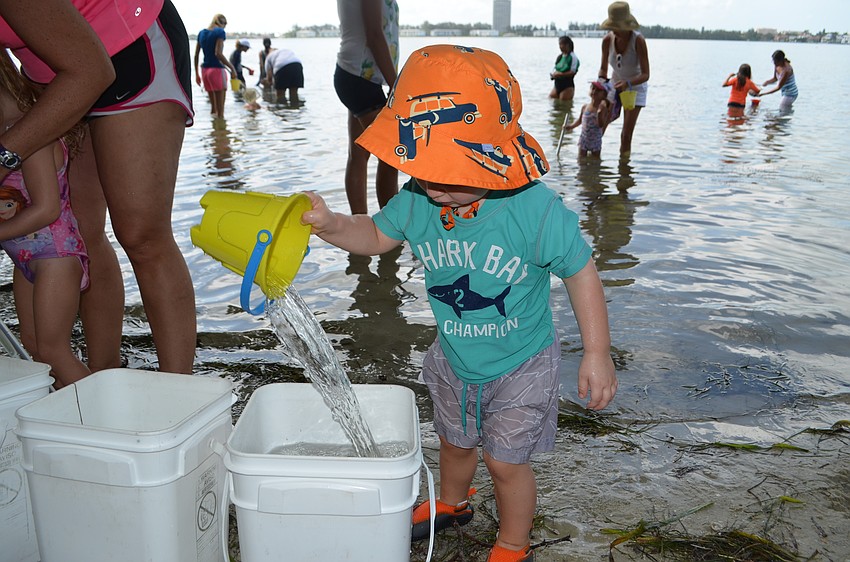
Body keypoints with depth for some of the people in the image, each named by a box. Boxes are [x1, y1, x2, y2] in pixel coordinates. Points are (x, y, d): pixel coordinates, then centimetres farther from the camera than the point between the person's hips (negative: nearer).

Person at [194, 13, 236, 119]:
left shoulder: (201, 33, 13)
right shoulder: (220, 32, -7)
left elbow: (196, 55, 12)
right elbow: (218, 54, -19)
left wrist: (197, 73, 18)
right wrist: (232, 68, -15)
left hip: (205, 70, 7)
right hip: (217, 69, -7)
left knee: (213, 104, 15)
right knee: (220, 108, -4)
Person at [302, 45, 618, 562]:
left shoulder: (536, 210, -31)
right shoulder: (417, 201, -18)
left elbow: (581, 272, -18)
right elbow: (377, 236, 1)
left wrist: (597, 353, -16)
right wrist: (331, 225, -19)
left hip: (521, 366, -5)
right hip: (454, 361, 5)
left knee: (506, 461, 10)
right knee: (455, 442, 28)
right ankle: (452, 504, 60)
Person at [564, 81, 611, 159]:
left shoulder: (602, 108, -11)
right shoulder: (585, 107, -1)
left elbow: (601, 125, -21)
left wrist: (599, 113, -34)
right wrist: (571, 126, 0)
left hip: (595, 141, -2)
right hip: (583, 139, 2)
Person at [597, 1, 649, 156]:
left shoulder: (638, 40, -26)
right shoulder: (607, 40, -14)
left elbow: (645, 74, -25)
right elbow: (603, 68, 0)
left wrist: (628, 83, -42)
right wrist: (601, 80, -21)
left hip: (635, 87, -4)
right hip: (614, 85, 4)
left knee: (626, 134, -7)